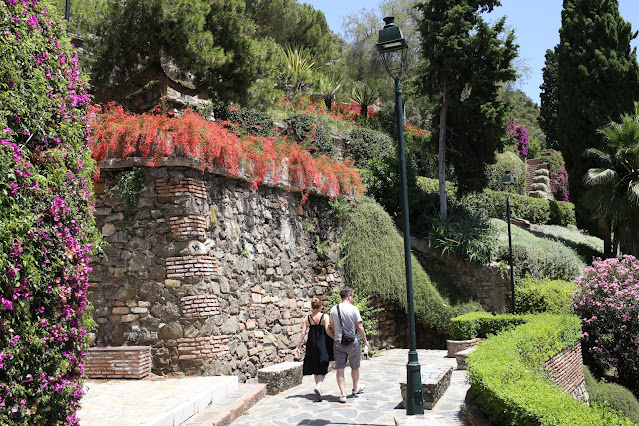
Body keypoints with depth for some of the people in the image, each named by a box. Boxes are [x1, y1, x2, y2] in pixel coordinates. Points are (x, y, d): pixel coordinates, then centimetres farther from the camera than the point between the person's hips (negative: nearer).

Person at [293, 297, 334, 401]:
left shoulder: (307, 318, 2)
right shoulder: (325, 316, -7)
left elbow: (303, 333, 0)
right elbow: (328, 332, -12)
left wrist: (298, 347, 4)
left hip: (311, 346, 4)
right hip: (323, 345, -4)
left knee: (315, 369, 18)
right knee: (322, 369, 1)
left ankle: (318, 388, 28)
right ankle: (318, 386, -21)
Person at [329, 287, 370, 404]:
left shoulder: (334, 309, 3)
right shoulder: (353, 309, -9)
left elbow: (332, 326, 12)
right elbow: (359, 326, -7)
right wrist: (365, 341, 3)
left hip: (338, 342, 3)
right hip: (353, 342, -3)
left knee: (340, 369, 3)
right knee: (355, 367, 17)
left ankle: (342, 394, -3)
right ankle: (355, 388, 36)